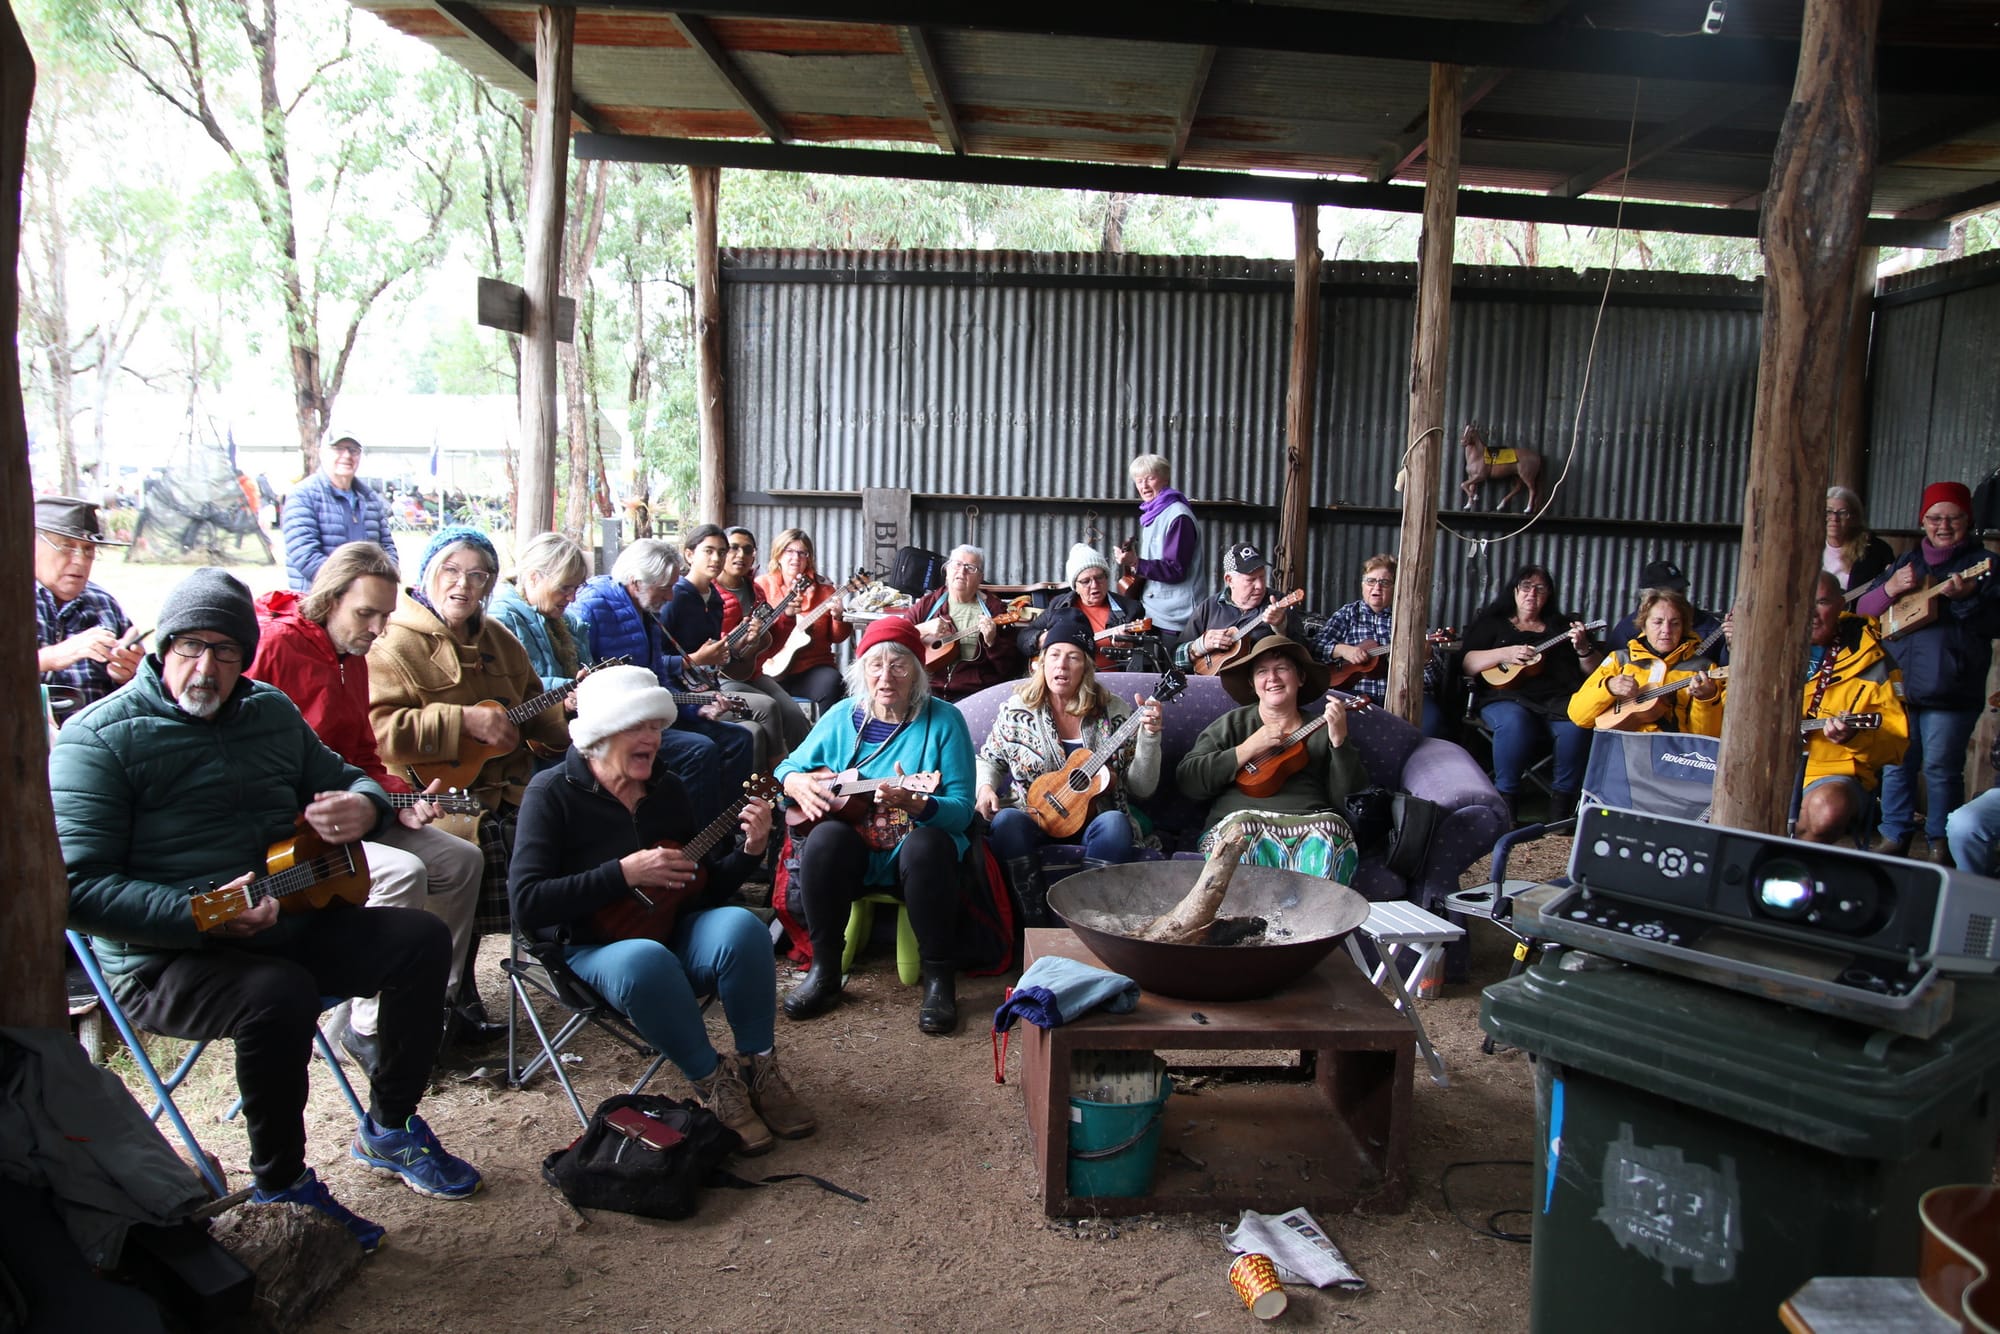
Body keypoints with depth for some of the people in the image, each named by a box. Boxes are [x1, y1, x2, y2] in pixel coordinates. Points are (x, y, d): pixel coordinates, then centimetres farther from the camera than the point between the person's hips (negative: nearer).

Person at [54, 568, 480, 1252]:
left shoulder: (271, 710, 10)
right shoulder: (98, 739, -9)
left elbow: (340, 778, 23)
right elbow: (78, 887, -16)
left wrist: (364, 804, -4)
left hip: (291, 925, 7)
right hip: (166, 959, -6)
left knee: (422, 938, -10)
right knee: (282, 995, -35)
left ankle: (388, 1130, 8)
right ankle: (280, 1187, -9)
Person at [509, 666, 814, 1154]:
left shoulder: (666, 788, 8)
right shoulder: (553, 792, -6)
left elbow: (705, 887, 14)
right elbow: (526, 902, -17)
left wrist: (750, 850, -5)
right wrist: (624, 873, -21)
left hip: (675, 932, 4)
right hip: (596, 949, -4)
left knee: (741, 926, -28)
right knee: (646, 963, -38)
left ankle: (758, 1068, -13)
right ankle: (713, 1082, -16)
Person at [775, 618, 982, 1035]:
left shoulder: (943, 720, -4)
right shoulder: (842, 717, 7)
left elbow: (962, 808, -11)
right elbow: (787, 768, 15)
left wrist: (916, 805, -31)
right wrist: (796, 784, -9)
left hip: (916, 854, -2)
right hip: (853, 853, 2)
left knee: (928, 844, -35)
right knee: (826, 836, -30)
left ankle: (940, 978, -20)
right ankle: (823, 969, -15)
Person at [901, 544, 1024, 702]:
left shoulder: (994, 608, 7)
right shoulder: (928, 603, 13)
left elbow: (1011, 669, 2)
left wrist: (992, 642, -15)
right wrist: (923, 629, -8)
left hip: (976, 693, -2)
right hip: (930, 689, 2)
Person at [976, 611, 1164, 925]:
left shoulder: (1115, 713, 1)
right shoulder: (1016, 710, 2)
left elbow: (1141, 789, -1)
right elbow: (989, 760, 16)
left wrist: (1149, 737, -15)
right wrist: (986, 787, -6)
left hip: (1093, 823, 0)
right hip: (1032, 821, 0)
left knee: (1114, 823, -33)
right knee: (1007, 820, -32)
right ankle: (1036, 927, -25)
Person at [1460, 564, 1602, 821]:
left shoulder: (1562, 626, 24)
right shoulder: (1492, 624, 19)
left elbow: (1595, 671, 18)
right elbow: (1466, 663, 4)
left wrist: (1583, 648, -3)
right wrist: (1504, 654, -10)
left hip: (1559, 700, 2)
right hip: (1508, 697, -2)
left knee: (1577, 724, -32)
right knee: (1514, 721, -37)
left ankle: (1563, 803, -21)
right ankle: (1505, 799, -25)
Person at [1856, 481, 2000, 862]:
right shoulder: (1907, 561, 16)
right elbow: (1863, 610, 14)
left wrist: (1967, 598, -22)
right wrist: (1890, 589, -6)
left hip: (1950, 689, -4)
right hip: (1899, 684, 4)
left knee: (1941, 768, -1)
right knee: (1896, 763, 8)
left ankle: (1940, 843, 12)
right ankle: (1895, 836, 18)